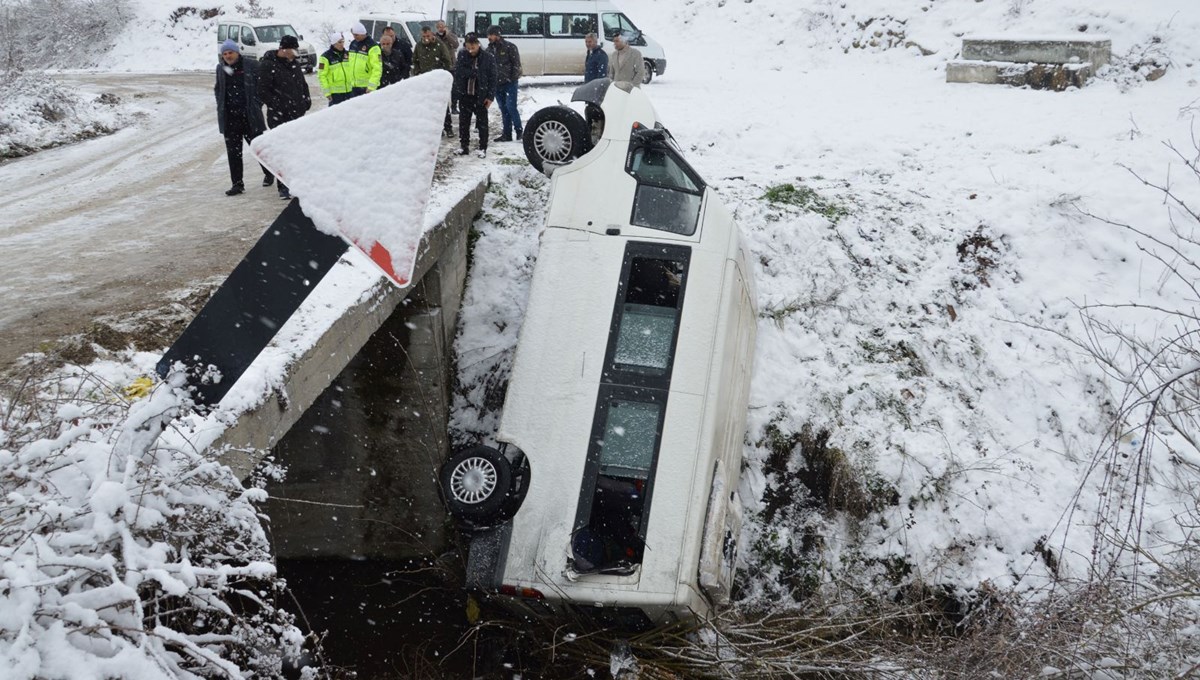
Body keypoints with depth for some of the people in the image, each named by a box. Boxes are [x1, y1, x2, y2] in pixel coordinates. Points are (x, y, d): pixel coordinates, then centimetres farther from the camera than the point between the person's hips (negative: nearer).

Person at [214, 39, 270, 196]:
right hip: (230, 118, 4)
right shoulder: (221, 68, 9)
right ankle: (237, 183, 8)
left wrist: (256, 106, -7)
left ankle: (268, 173, 32)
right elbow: (218, 89, 22)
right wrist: (221, 107, 9)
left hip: (249, 116, -4)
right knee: (233, 151, 3)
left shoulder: (250, 66, -5)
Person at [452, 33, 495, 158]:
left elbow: (492, 79, -5)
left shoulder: (488, 58, -6)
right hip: (464, 95, 3)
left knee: (482, 123, 3)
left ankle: (483, 148, 11)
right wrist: (475, 72, -16)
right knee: (463, 122, 10)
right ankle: (465, 146, 21)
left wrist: (490, 96, -10)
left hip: (480, 96, -3)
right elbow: (458, 71, -11)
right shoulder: (462, 55, 1)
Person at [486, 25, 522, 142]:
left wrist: (513, 78, -14)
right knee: (504, 109, 9)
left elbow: (516, 64, -9)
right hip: (497, 84, 6)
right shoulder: (489, 49, 11)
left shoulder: (509, 47, -7)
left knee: (511, 107, -12)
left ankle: (519, 131, 1)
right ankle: (507, 134, 14)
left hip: (509, 83, -6)